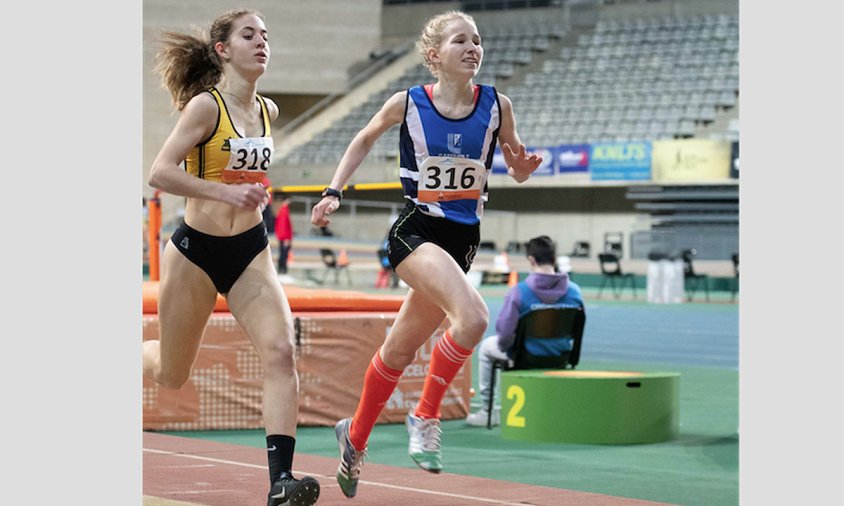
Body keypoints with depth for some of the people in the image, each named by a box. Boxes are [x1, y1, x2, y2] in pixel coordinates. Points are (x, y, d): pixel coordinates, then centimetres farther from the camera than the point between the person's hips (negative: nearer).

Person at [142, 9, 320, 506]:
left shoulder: (268, 111, 6)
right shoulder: (205, 106, -13)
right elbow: (160, 172, -22)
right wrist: (225, 192, -29)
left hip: (251, 251, 4)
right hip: (196, 250, -4)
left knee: (281, 351, -19)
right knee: (171, 374, 10)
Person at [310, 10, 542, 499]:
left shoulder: (497, 106, -2)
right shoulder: (407, 104, -6)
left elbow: (517, 170, 10)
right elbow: (365, 140, 13)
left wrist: (524, 165, -13)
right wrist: (335, 192, 7)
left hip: (463, 238, 4)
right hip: (416, 231, -4)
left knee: (401, 349, 14)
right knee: (473, 316, -30)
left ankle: (356, 436, 36)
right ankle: (427, 415, -11)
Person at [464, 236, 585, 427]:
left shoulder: (519, 291, -23)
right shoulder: (574, 291, -11)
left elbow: (504, 331, -19)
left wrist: (505, 344, 4)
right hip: (561, 356, 4)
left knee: (486, 346, 28)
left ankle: (487, 411, 31)